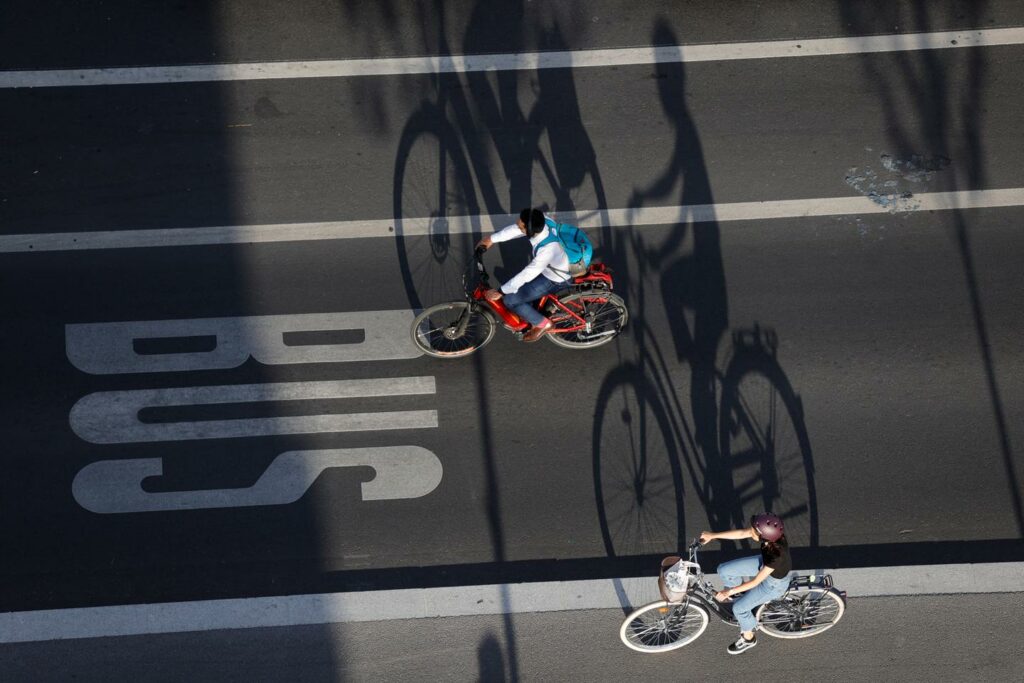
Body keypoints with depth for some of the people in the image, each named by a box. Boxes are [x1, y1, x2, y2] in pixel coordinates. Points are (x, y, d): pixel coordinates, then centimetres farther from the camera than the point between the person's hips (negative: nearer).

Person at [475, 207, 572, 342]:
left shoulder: (547, 250, -42)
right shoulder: (540, 224, -22)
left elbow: (526, 275, -35)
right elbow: (514, 229, -3)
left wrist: (500, 292, -27)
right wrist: (491, 239, 6)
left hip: (553, 280, -7)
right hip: (547, 268, 8)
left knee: (510, 300, -5)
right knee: (512, 287, 17)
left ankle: (542, 323, 15)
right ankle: (530, 314, 40)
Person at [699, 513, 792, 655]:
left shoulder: (777, 555, -43)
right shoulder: (771, 532, -28)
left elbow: (756, 582, -29)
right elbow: (742, 533, -11)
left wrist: (730, 592, -20)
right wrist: (713, 535, -8)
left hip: (775, 583, -6)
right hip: (764, 563, 6)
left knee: (739, 608, -3)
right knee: (724, 570, 1)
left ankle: (748, 638, 27)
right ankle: (740, 594, 32)